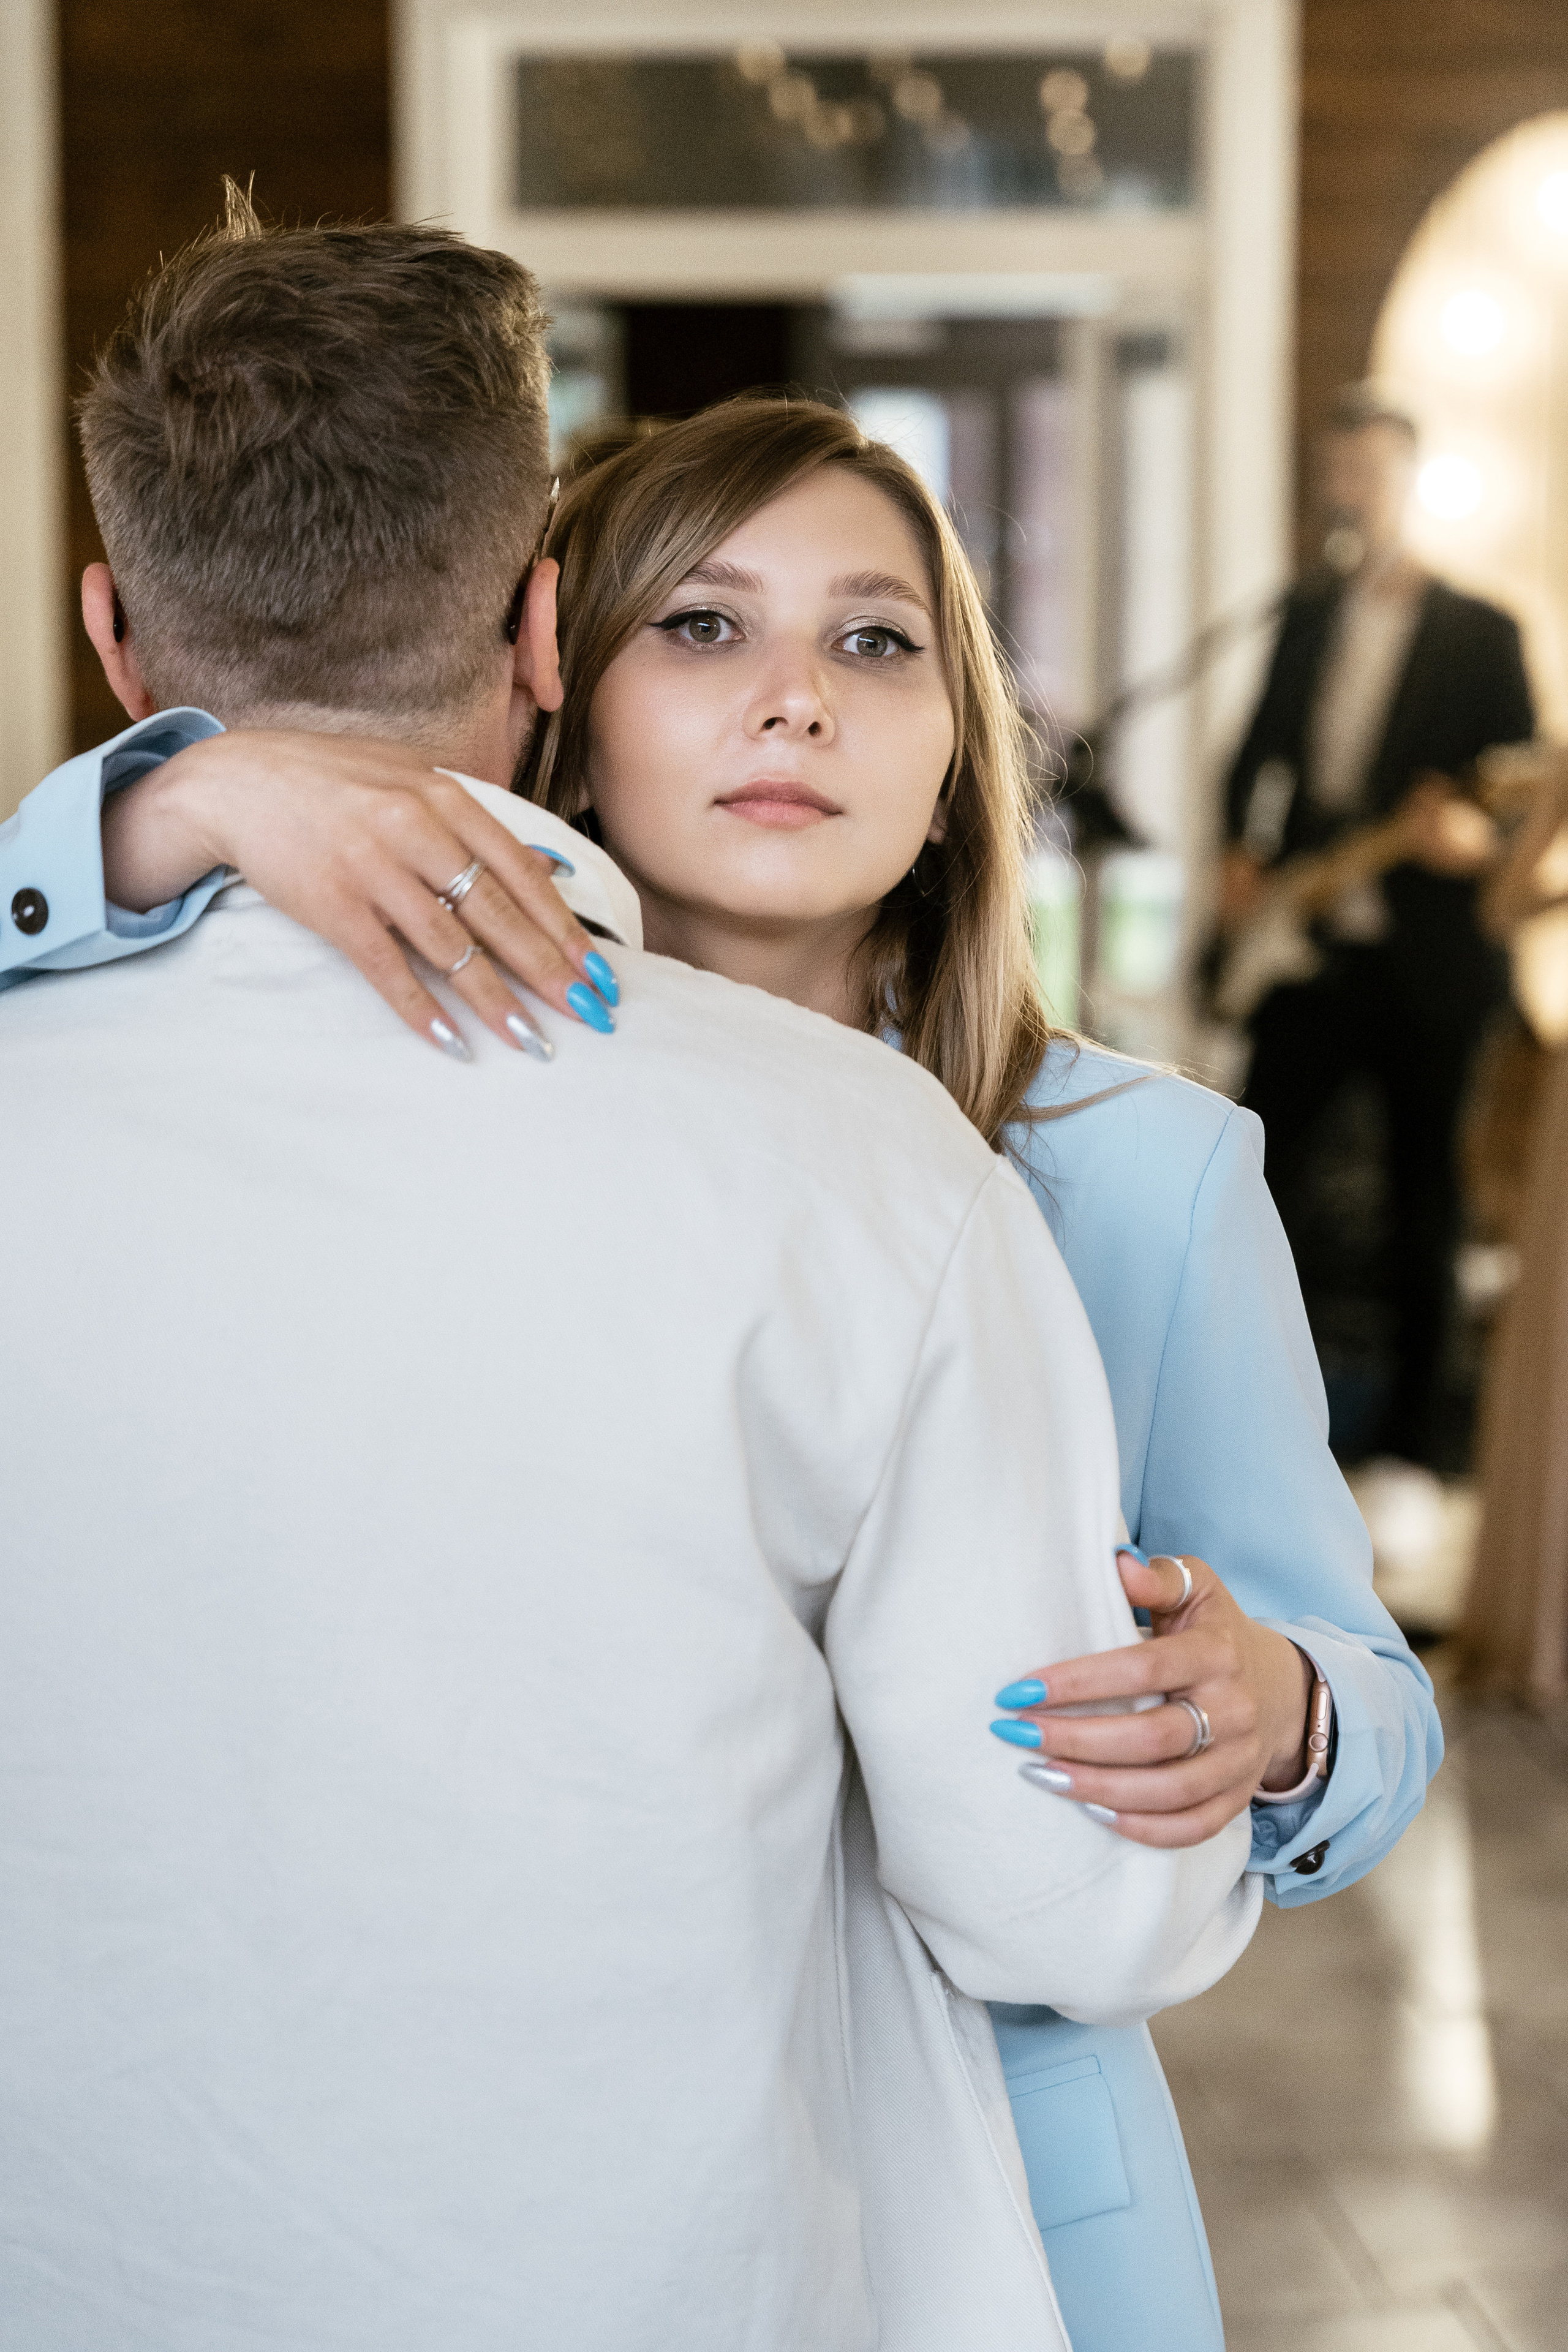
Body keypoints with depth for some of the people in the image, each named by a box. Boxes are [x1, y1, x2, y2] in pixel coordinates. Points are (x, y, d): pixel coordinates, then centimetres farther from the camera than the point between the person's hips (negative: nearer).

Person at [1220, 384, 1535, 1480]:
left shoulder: (1482, 633, -1)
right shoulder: (1307, 616, 13)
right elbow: (1261, 749, 17)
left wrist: (1478, 835, -26)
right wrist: (1244, 853, 0)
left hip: (1429, 959, -4)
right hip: (1308, 946, 4)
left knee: (1425, 1198, 4)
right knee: (1258, 1170, 2)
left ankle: (1413, 1436, 14)